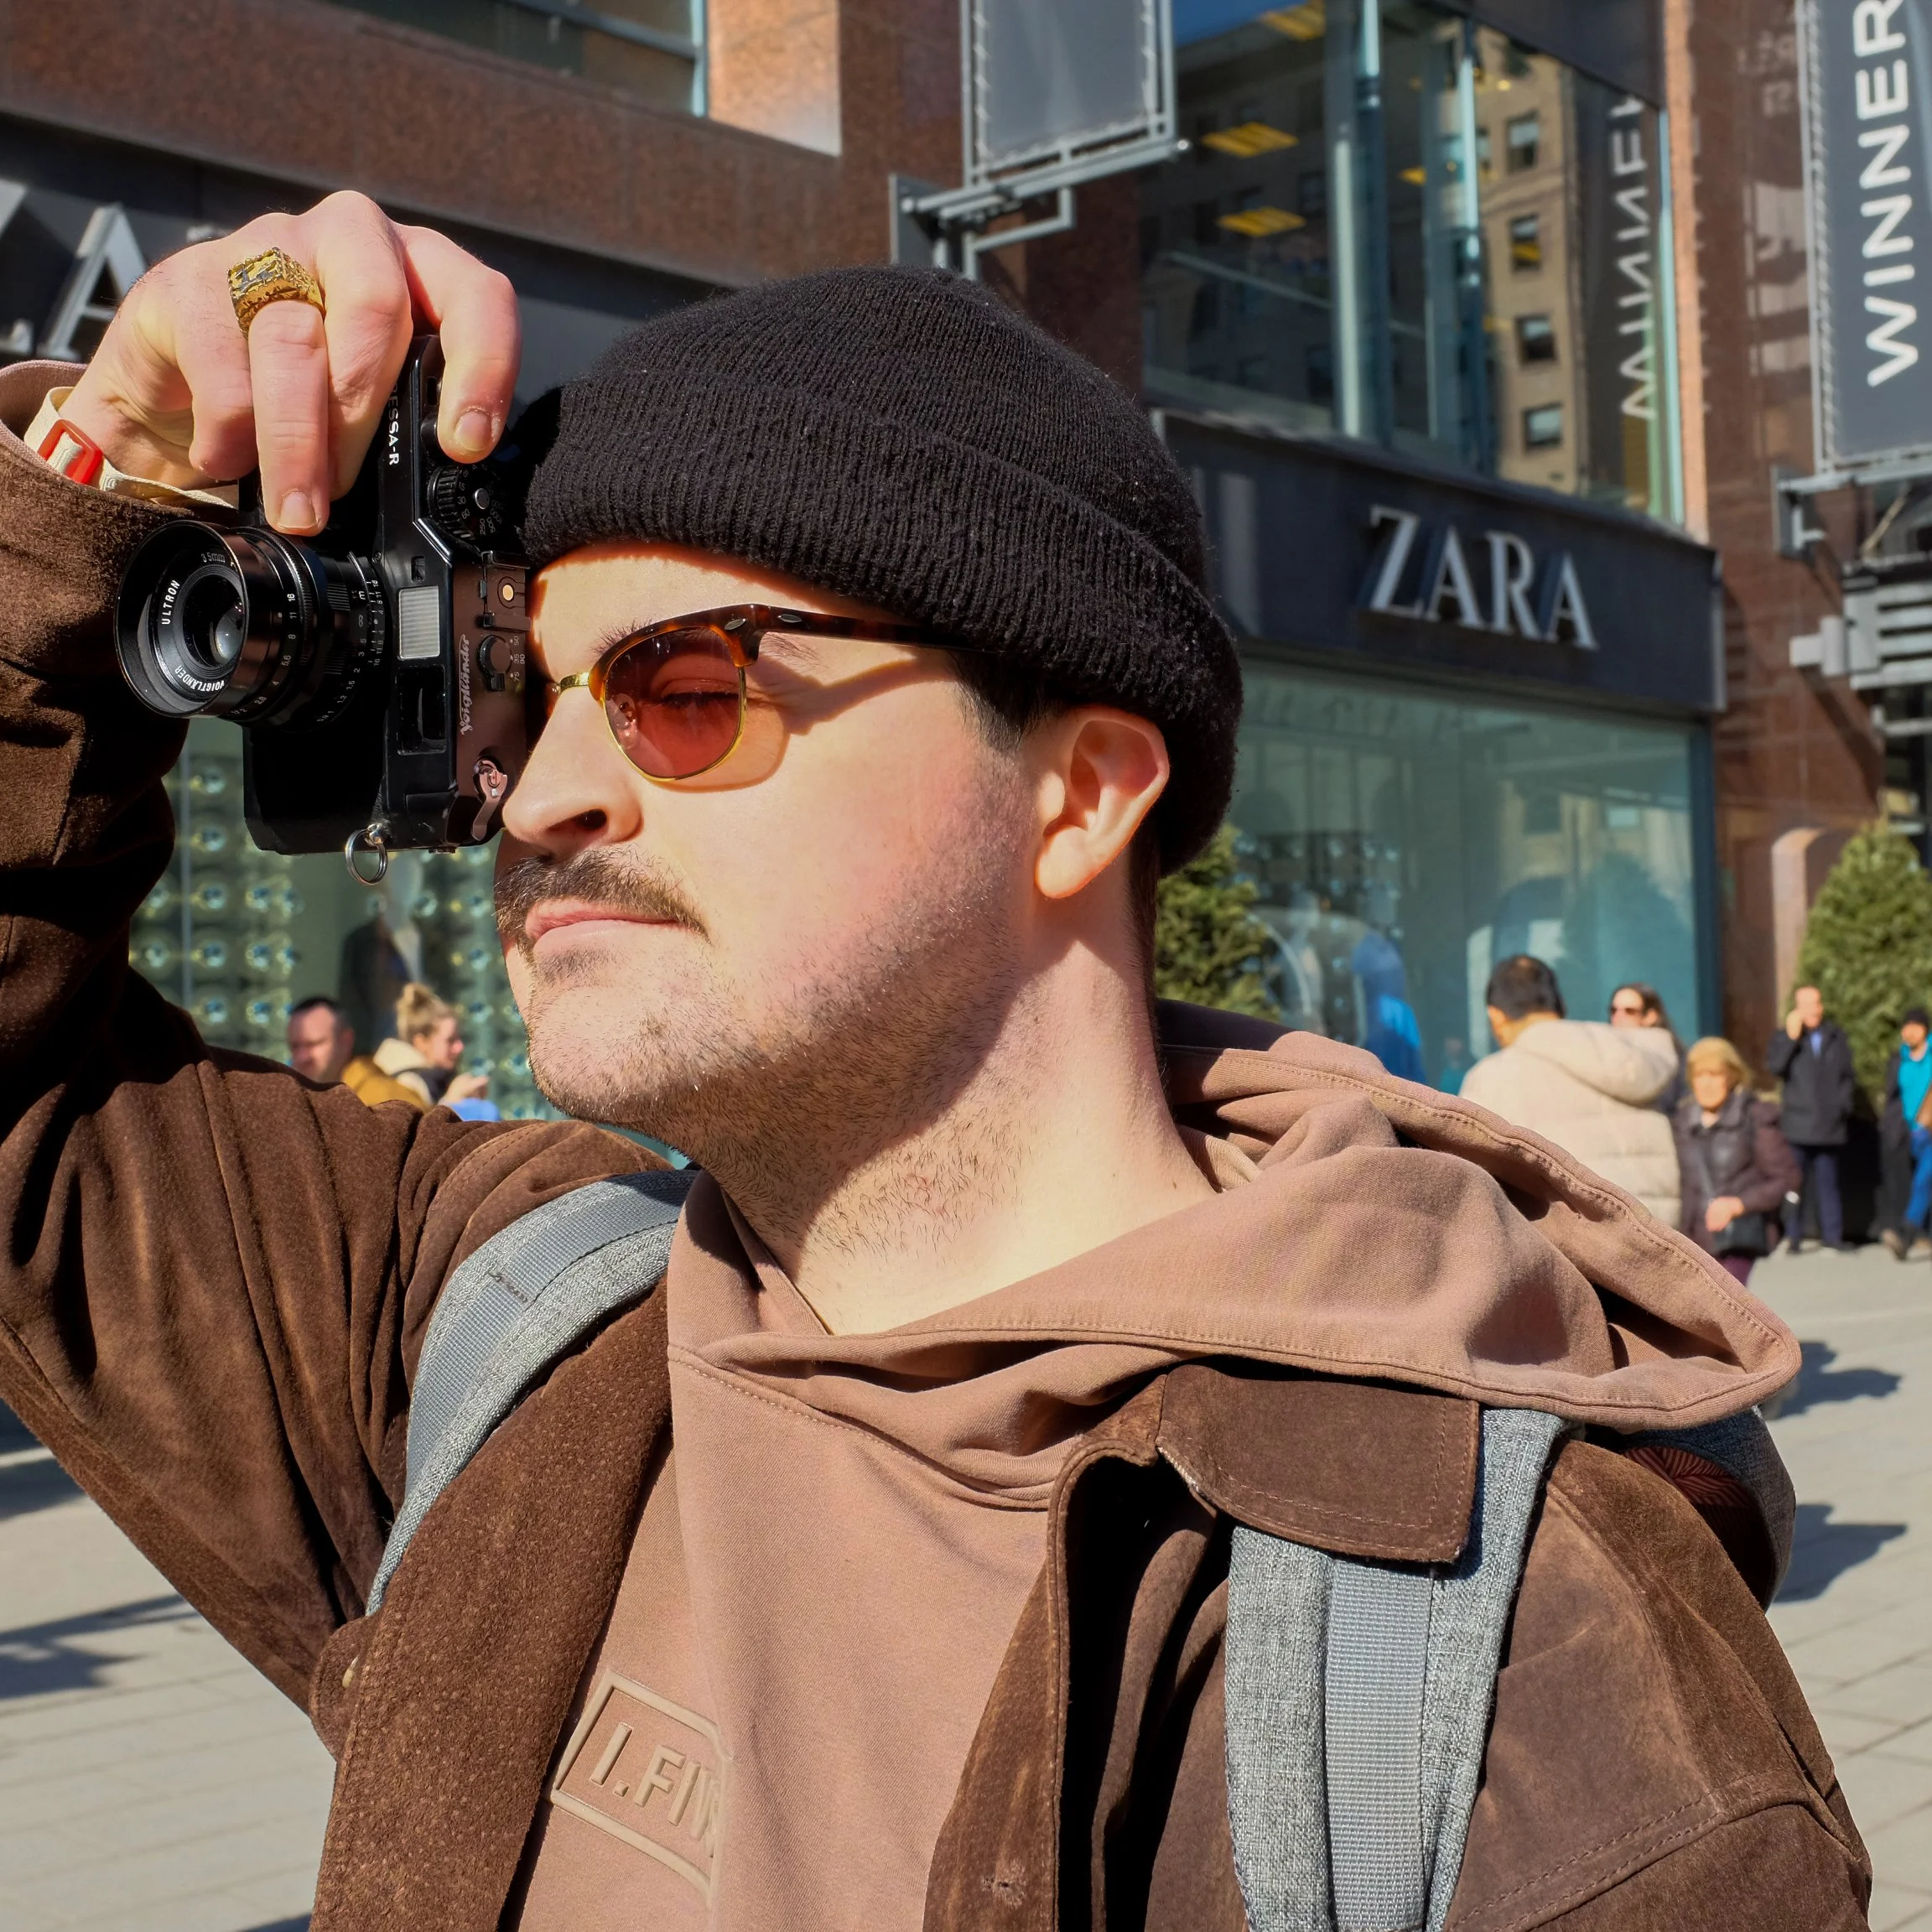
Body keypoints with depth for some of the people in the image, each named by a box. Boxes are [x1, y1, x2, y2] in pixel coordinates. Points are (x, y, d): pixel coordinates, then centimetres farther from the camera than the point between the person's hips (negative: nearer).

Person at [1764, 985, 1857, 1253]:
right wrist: (1791, 1037, -17)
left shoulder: (1836, 1036, 12)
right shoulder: (1784, 1037, 5)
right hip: (1797, 1127, -2)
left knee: (1828, 1183, 7)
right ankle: (1793, 1238, 3)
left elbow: (1849, 1076, 17)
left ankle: (1833, 1237, 10)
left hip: (1830, 1127, 2)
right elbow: (1773, 1068, -12)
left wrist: (1844, 1103, 3)